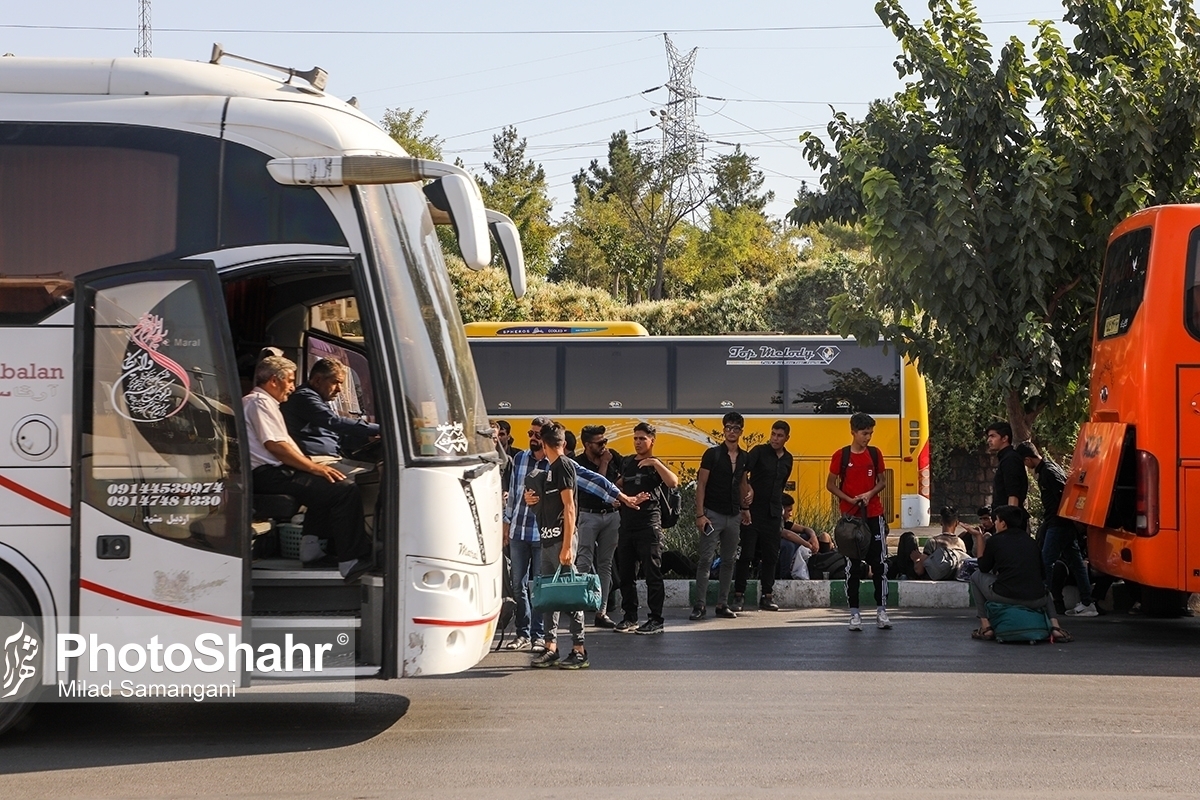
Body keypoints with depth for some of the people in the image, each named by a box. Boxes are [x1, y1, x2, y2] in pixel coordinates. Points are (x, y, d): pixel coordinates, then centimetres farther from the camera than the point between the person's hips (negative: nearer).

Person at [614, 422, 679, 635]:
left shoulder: (655, 465, -2)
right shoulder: (628, 462, 15)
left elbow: (673, 483, -22)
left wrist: (656, 463, -24)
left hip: (649, 525, -6)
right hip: (627, 525, 7)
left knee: (652, 573, -6)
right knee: (625, 574, 8)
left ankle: (655, 620, -3)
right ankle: (630, 617, 17)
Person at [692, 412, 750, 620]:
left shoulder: (744, 457, 9)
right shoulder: (712, 454, -5)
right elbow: (701, 485, -7)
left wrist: (744, 506, 9)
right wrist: (700, 514, -13)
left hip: (734, 516, 5)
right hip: (713, 514, -5)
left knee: (729, 561, 7)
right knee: (705, 560, -7)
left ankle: (723, 604, 14)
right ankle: (699, 605, -5)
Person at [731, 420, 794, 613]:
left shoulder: (787, 459, 10)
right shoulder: (759, 451, -7)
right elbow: (742, 473, -20)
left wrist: (780, 509, 13)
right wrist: (745, 506, -27)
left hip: (773, 514, 5)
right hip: (753, 511, -5)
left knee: (771, 556, 7)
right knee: (746, 554, -4)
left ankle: (767, 596, 14)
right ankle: (739, 595, 1)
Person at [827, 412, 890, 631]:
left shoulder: (875, 454, 4)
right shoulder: (841, 455, -3)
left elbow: (882, 481, 11)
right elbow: (830, 484, 1)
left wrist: (870, 494, -9)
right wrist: (849, 499, -12)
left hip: (874, 515, 2)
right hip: (850, 515, -2)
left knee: (879, 563, 0)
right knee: (852, 565, 2)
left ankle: (881, 610, 6)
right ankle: (854, 612, 7)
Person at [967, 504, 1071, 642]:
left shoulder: (995, 541, 5)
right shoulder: (1031, 541, 16)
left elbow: (984, 568, 17)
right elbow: (1042, 572, 25)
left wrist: (979, 538, 23)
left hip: (1004, 597, -4)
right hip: (1035, 601, 4)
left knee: (976, 577, 25)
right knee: (1044, 588, 42)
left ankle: (986, 627, 16)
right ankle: (1055, 626, 15)